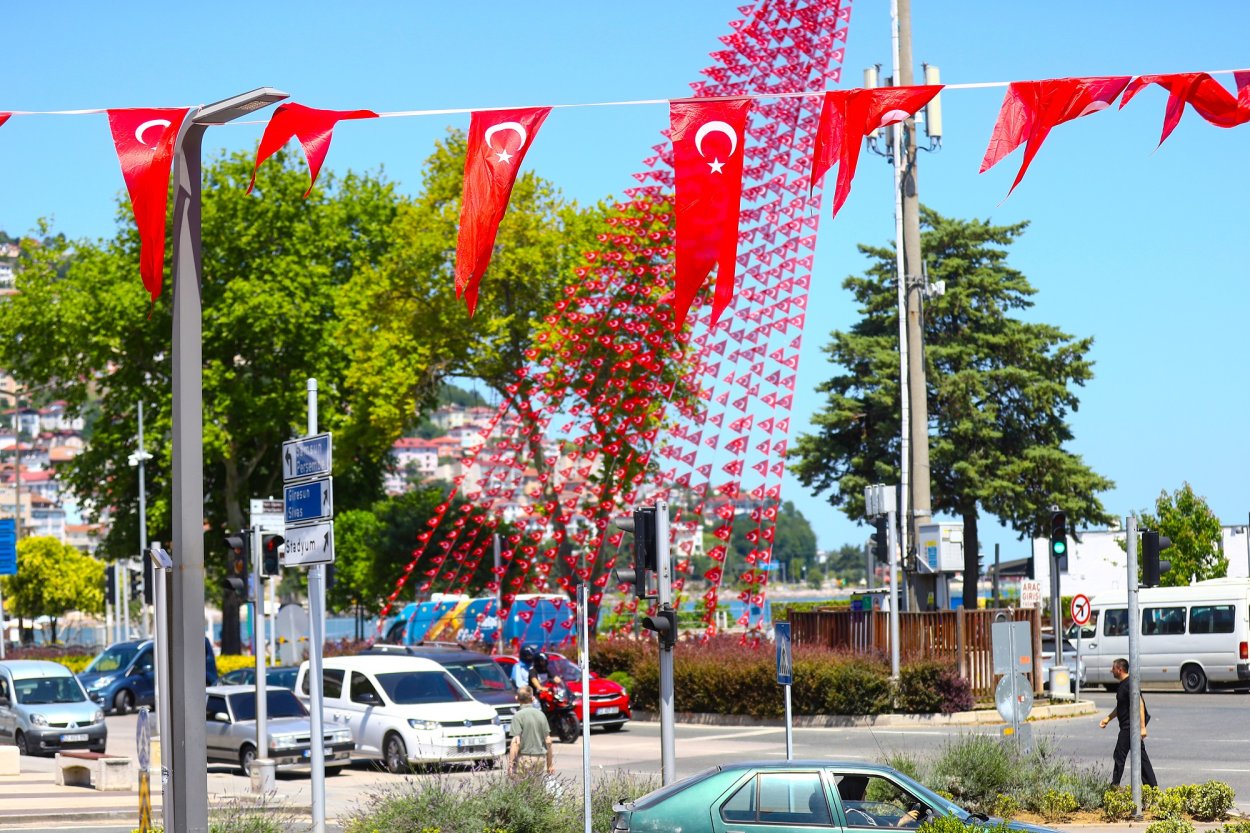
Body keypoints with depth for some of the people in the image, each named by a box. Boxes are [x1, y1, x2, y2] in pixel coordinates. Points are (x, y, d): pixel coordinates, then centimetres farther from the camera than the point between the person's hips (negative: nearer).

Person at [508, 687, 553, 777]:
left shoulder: (518, 716, -8)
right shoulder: (541, 715, 7)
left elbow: (516, 742, -15)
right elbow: (548, 741, 7)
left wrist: (510, 764, -13)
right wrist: (550, 764, 15)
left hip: (524, 757, -5)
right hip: (540, 759, 5)